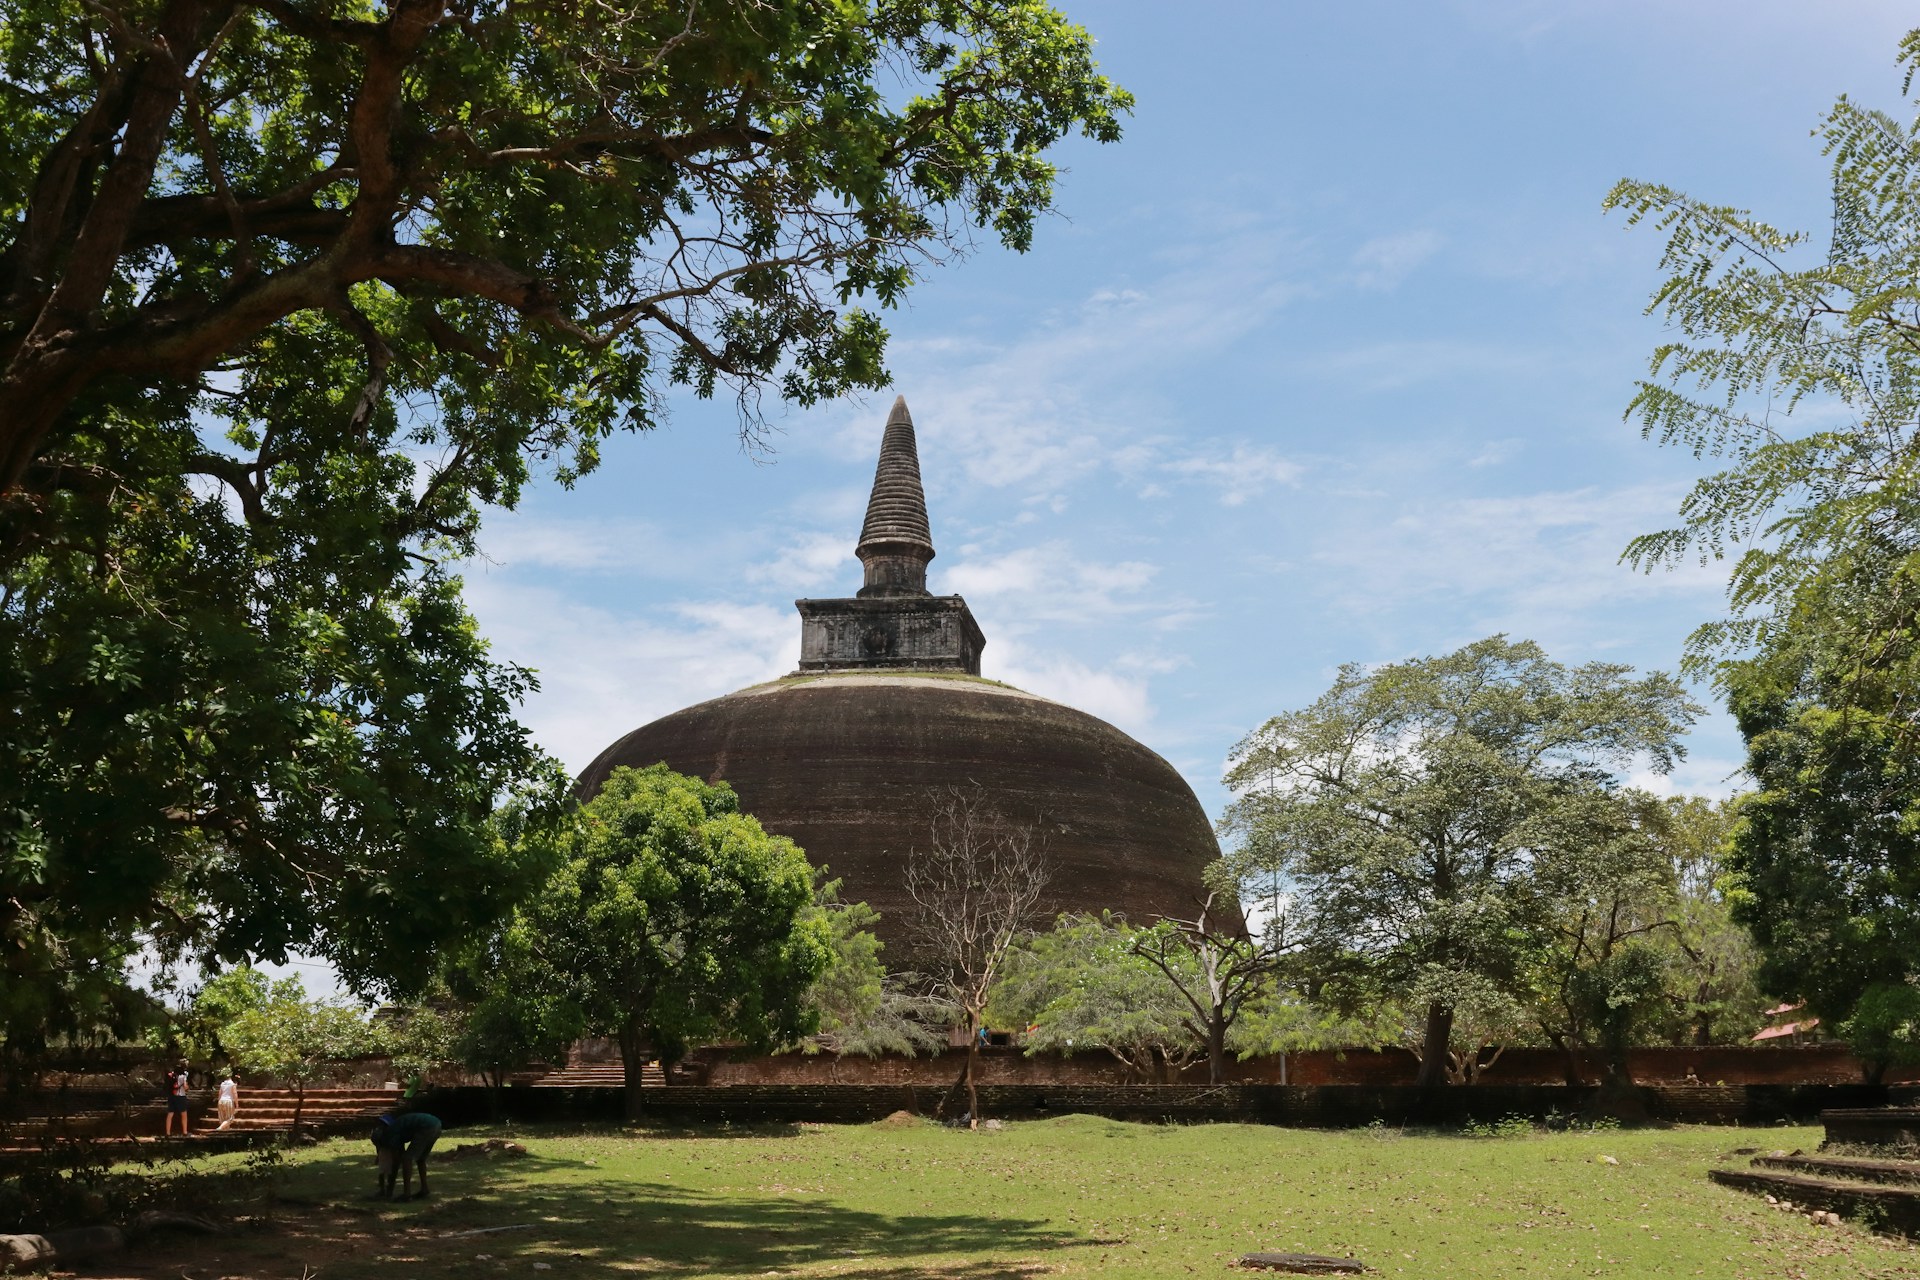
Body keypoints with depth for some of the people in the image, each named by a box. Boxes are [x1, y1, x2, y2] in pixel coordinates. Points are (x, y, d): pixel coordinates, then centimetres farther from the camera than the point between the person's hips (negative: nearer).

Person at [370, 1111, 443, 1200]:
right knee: (420, 1158, 24)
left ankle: (407, 1193, 0)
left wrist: (390, 1190, 12)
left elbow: (396, 1162, 5)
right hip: (436, 1125, 9)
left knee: (407, 1158, 1)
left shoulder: (391, 1134, 4)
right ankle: (424, 1190, 23)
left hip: (426, 1128, -9)